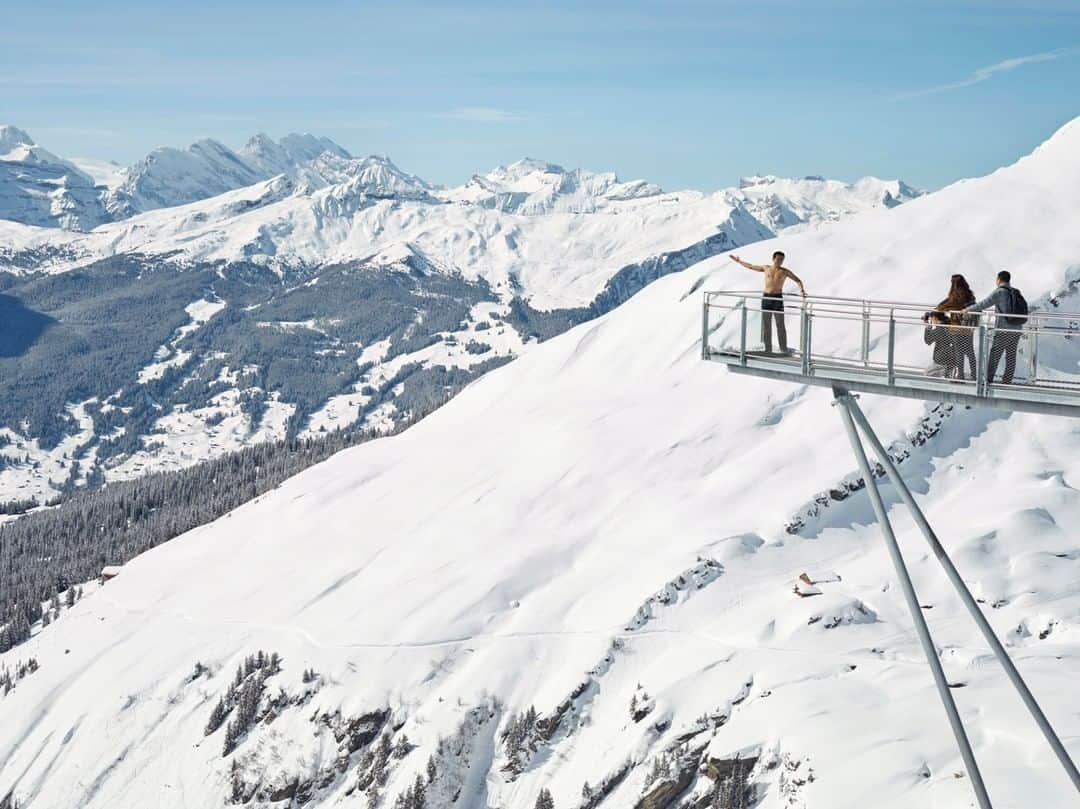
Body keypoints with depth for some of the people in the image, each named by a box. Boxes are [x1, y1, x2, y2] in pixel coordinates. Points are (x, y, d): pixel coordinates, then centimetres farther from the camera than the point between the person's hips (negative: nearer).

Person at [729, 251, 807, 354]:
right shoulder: (766, 268, 11)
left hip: (778, 298, -3)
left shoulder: (785, 271, 4)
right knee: (766, 325, 4)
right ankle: (768, 349, 9)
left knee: (780, 325, -6)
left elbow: (798, 280, 8)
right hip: (766, 298, 3)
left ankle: (784, 349, -5)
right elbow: (751, 266, 22)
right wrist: (738, 261, 29)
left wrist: (802, 289, -11)